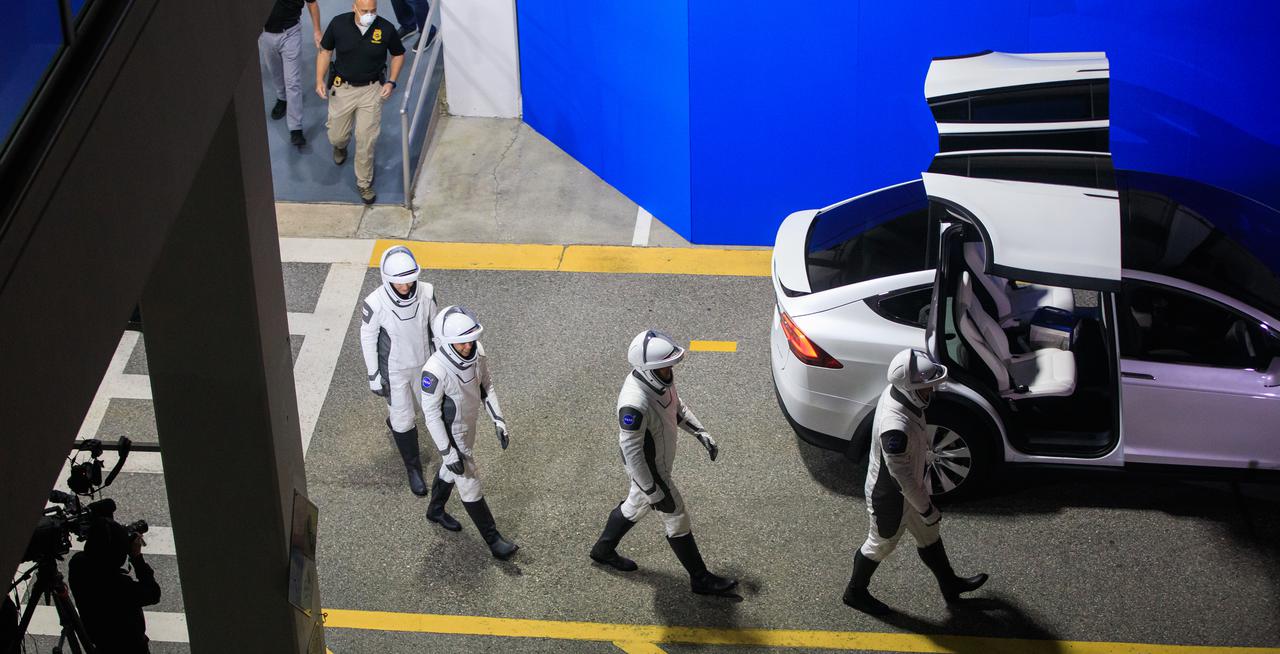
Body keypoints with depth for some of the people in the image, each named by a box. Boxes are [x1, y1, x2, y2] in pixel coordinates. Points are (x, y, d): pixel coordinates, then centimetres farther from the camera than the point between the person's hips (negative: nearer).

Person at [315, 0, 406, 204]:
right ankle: (340, 146, 52)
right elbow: (325, 50, 1)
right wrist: (320, 80, -7)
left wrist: (391, 82, -8)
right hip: (342, 88, 1)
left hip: (371, 90, -1)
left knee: (366, 140, -2)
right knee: (336, 136, 13)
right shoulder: (339, 24, -15)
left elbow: (398, 54, 3)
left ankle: (364, 183, 18)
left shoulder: (386, 29, -15)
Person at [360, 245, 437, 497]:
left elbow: (434, 326, -4)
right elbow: (368, 339, -15)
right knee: (403, 419, 9)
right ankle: (413, 469, 32)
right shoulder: (374, 304, -30)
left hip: (424, 363, 4)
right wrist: (373, 376, -8)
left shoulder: (426, 293, -22)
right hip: (393, 369, -4)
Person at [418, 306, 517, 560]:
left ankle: (436, 510, 57)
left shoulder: (477, 351, -19)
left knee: (450, 471, 30)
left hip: (468, 425, 6)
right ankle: (494, 541, 25)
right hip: (452, 435, -6)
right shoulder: (435, 372, -38)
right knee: (470, 486, 9)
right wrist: (448, 453, -21)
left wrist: (499, 421, -1)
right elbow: (431, 414, -26)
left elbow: (486, 386, 0)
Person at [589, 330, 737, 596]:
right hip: (650, 470, -8)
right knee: (677, 519, 8)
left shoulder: (662, 377, -13)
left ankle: (603, 550, 52)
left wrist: (700, 433, 4)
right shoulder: (634, 404, -40)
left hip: (659, 461, 9)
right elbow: (632, 453, -30)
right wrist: (654, 491, -22)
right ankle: (700, 579, 27)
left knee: (636, 505, 29)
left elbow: (677, 406, 10)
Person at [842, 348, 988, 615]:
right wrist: (927, 510, -17)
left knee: (928, 534, 26)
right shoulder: (895, 428, -45)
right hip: (890, 498, -8)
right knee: (881, 545, 19)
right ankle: (856, 592, 45)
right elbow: (903, 478, -31)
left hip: (910, 487, 8)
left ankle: (950, 585, 48)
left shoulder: (896, 392, -16)